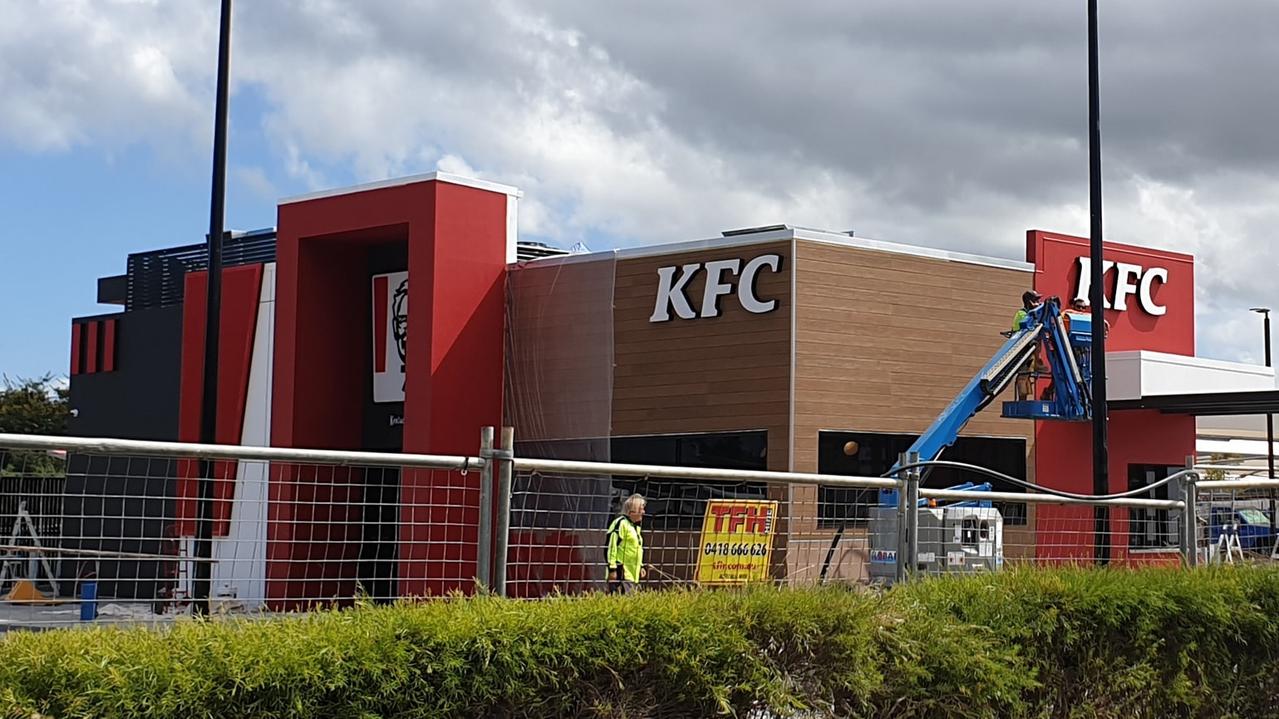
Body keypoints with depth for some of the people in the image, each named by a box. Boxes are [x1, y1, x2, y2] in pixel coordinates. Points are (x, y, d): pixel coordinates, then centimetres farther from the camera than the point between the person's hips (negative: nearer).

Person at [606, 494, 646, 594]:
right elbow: (611, 546, -16)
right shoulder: (621, 523, -10)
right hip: (621, 574, -10)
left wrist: (641, 566, 24)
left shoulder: (636, 526, 20)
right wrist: (612, 568, -19)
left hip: (633, 574, 10)